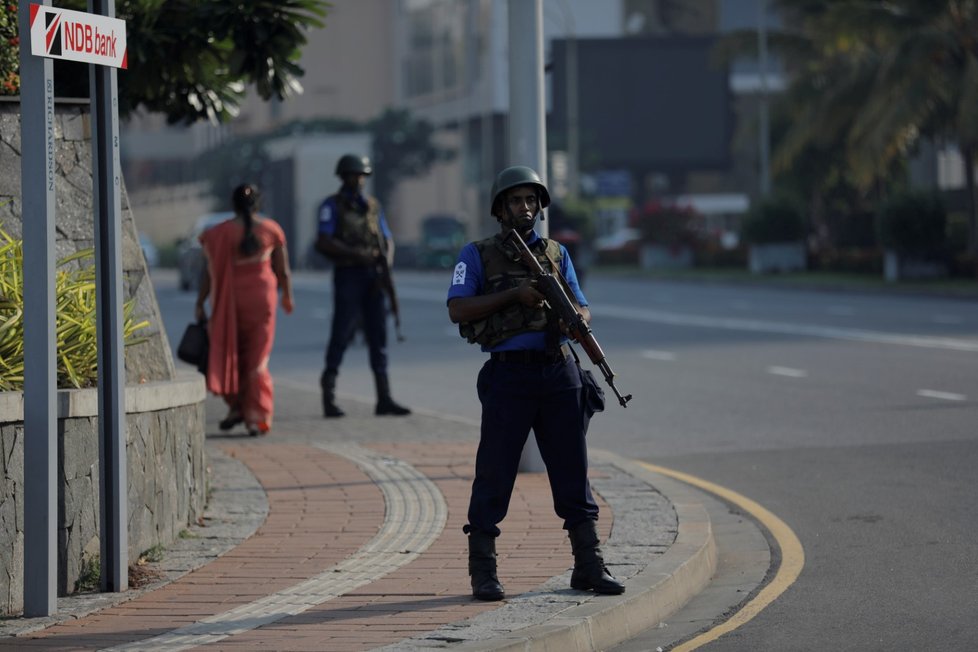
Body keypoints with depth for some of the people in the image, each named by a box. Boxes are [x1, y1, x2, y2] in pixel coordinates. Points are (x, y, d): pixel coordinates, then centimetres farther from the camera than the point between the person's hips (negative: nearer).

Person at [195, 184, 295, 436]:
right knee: (257, 357, 5)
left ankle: (236, 406, 14)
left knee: (229, 352, 16)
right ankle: (256, 416, 0)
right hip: (262, 296, 1)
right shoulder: (271, 230, 0)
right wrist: (287, 297, 19)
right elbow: (282, 270, 4)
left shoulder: (219, 233, -3)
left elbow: (209, 273, -4)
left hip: (230, 300, -1)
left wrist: (200, 304, 2)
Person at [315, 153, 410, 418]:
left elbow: (387, 239, 15)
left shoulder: (373, 206, 16)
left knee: (378, 335, 3)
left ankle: (384, 398, 3)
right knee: (342, 334, -5)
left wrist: (388, 259, -6)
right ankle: (329, 398, 2)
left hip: (373, 278, 5)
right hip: (348, 276, -5)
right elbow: (324, 242, -12)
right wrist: (356, 254, -20)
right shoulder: (332, 205, -1)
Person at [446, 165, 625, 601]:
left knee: (572, 469, 6)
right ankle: (482, 572, 3)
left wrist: (578, 317, -11)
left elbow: (582, 307, 14)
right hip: (509, 373, -4)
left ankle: (588, 565, 12)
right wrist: (514, 295, -14)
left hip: (559, 373, 4)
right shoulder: (477, 255, 4)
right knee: (495, 471, -2)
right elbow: (457, 310, -7)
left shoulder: (556, 253, 15)